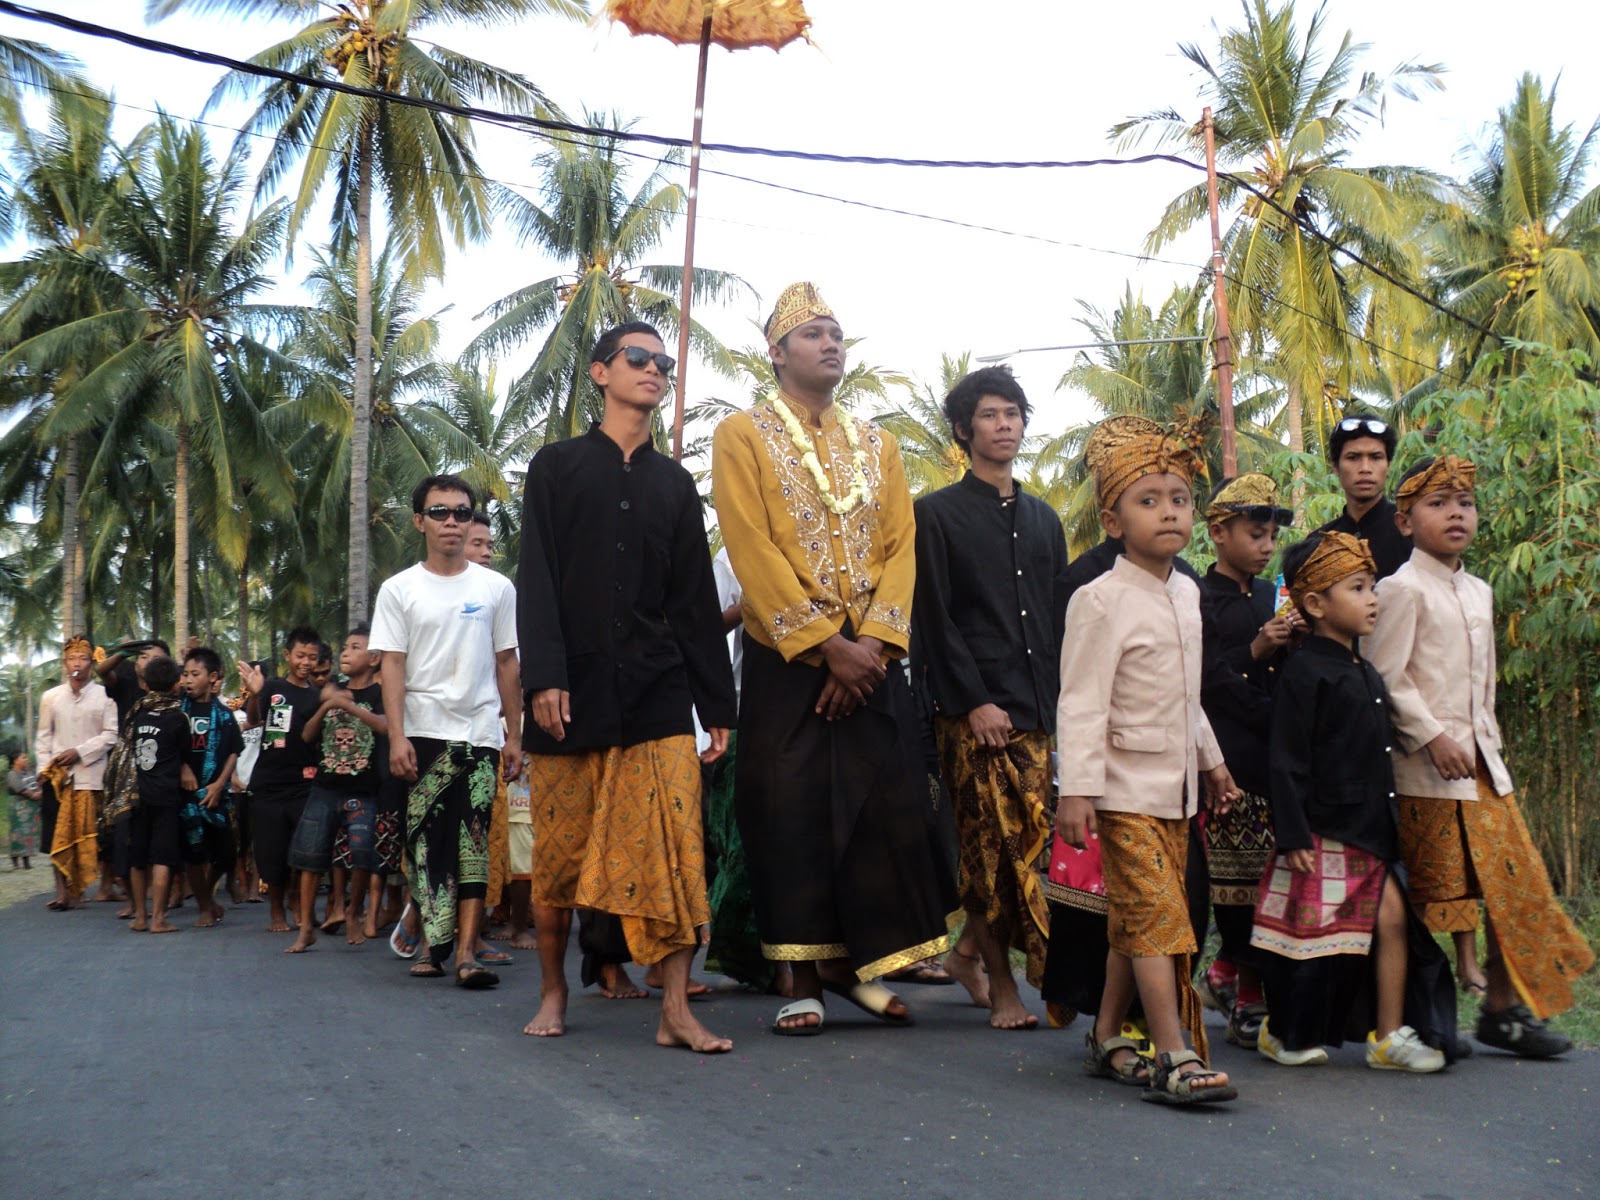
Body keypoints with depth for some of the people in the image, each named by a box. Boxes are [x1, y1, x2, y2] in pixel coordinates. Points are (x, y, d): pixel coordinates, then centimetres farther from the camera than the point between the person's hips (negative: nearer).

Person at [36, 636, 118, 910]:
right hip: (57, 775, 2)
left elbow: (110, 734, -4)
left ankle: (77, 890, 8)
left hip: (91, 775, -2)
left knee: (88, 835, -1)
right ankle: (63, 892, 3)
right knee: (59, 836, -1)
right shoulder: (51, 697, 10)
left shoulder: (104, 695, 0)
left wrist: (79, 752, -12)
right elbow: (43, 736, 11)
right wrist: (45, 766, -1)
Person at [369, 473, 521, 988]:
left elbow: (507, 664, 10)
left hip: (480, 734, 0)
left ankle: (466, 952, -8)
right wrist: (396, 738, -9)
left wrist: (515, 735, 5)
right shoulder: (399, 589, 6)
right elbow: (392, 666, 0)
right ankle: (435, 944, 10)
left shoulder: (496, 588, 8)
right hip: (423, 733, 0)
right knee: (426, 840, 1)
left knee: (474, 841, -5)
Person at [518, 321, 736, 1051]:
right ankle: (553, 992, 21)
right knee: (559, 849, 4)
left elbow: (696, 599, 13)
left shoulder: (675, 484, 15)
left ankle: (676, 1011, -6)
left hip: (658, 689, 2)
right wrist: (544, 677, -13)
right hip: (575, 688, -2)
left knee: (673, 846, -8)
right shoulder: (557, 466, 8)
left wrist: (717, 703, 8)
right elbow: (536, 580, -1)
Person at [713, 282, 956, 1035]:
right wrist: (827, 645, -16)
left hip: (873, 661, 4)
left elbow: (901, 546, 5)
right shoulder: (743, 435, 1)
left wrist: (870, 643, -11)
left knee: (887, 812, 3)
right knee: (793, 817, -1)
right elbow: (753, 552, -10)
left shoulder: (876, 444, 15)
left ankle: (857, 964, 18)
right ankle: (805, 978, 10)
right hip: (786, 661, -4)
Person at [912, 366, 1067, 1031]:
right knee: (988, 849, -4)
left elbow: (1061, 619, 19)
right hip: (975, 714, -5)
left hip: (1042, 710, 5)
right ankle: (1005, 987, 3)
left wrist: (1062, 699, 7)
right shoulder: (938, 513, 5)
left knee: (1035, 845, -3)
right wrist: (973, 701, -12)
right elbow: (935, 618, -4)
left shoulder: (1043, 519, 21)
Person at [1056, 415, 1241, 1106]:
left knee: (1136, 922, 12)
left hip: (1175, 785, 7)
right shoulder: (1101, 601, -13)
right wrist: (1076, 789, -21)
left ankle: (1107, 1040, 22)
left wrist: (1210, 761, 24)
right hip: (1126, 786, -7)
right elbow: (1082, 704, -17)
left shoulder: (1187, 594, 11)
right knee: (1158, 918, -10)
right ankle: (1175, 1060, -8)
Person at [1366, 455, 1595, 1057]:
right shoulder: (1403, 589, -10)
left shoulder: (1478, 592, 15)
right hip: (1428, 766, -8)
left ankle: (1502, 1008, 17)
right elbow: (1386, 677, -15)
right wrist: (1432, 736, -18)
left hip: (1481, 760, 8)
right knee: (1439, 893, -2)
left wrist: (1487, 736, 15)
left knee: (1516, 880, 6)